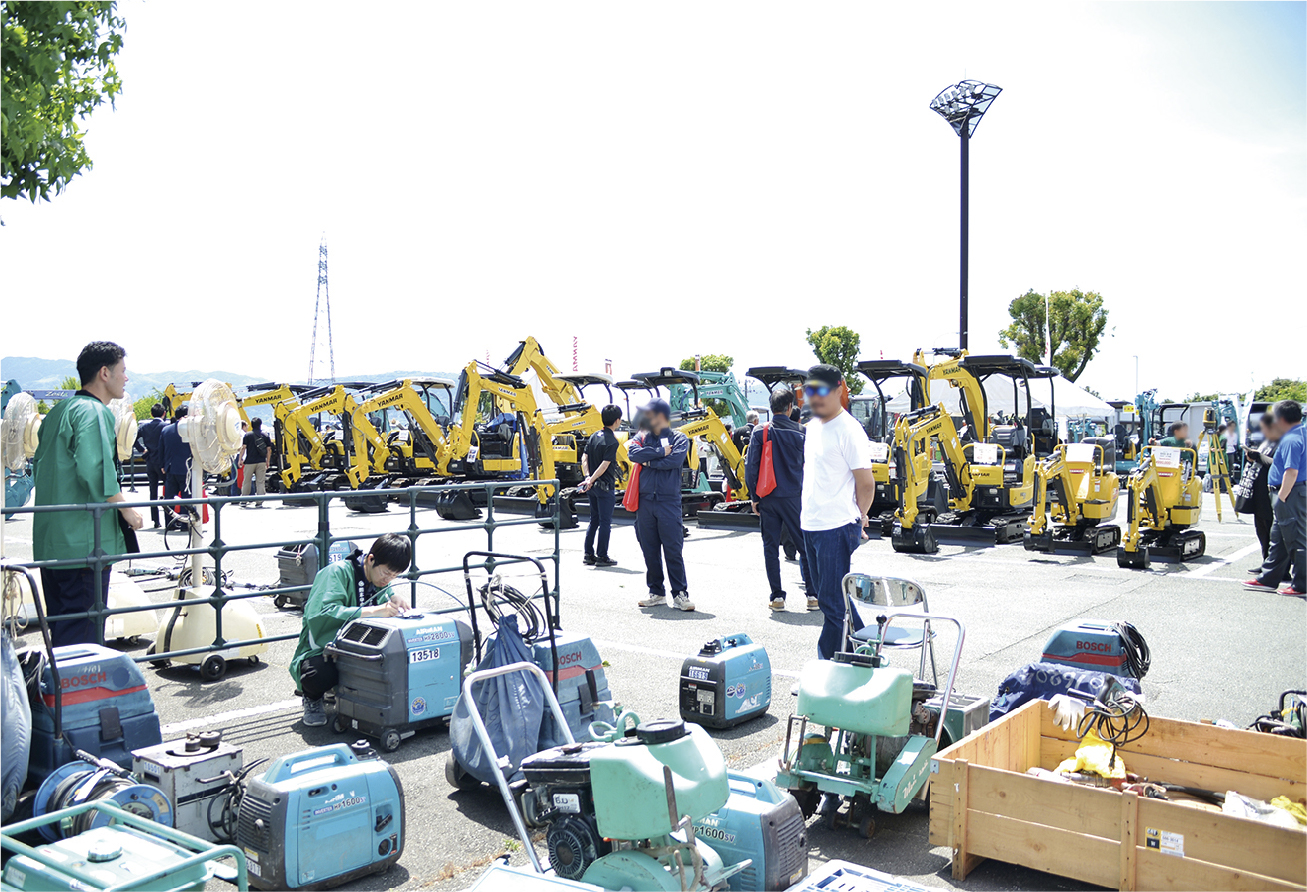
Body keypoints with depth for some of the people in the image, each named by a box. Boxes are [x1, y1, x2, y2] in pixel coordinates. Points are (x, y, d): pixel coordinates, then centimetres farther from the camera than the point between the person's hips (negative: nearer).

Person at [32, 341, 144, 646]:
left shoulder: (58, 410, 17)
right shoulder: (94, 411, -12)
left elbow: (40, 469, 23)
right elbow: (95, 471, -25)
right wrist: (127, 509, -14)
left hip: (50, 540, 9)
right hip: (84, 541, -9)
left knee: (61, 627, 18)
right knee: (83, 633, -4)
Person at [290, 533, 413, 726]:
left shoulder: (380, 580, 4)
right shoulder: (338, 572, -20)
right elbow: (321, 615, -34)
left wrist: (394, 597, -17)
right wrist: (374, 611, -42)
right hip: (321, 652, -6)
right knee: (319, 674, -42)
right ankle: (312, 698, 1)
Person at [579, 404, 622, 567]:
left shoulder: (594, 436, 8)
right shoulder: (612, 441, -16)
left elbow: (584, 458, 4)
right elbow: (605, 465, -21)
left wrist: (587, 477, -4)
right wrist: (591, 480, -18)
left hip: (593, 486, 8)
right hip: (605, 486, -8)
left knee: (594, 520, 15)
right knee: (605, 522, 0)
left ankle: (589, 554, 17)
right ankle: (602, 557, 3)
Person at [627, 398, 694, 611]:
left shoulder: (679, 439, 3)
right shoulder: (643, 438, 13)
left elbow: (674, 461, -15)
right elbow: (633, 453, -8)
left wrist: (648, 460, -6)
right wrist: (661, 452, -11)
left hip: (669, 502, -4)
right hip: (645, 500, 4)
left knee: (673, 550, -4)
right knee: (650, 550, 8)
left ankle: (680, 594, 1)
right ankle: (656, 593, 18)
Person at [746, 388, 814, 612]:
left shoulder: (760, 431, -1)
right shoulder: (801, 431, -2)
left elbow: (751, 466, -1)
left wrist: (754, 497, 6)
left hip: (768, 499, 1)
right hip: (794, 497, 0)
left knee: (771, 547, 7)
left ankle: (777, 596, 7)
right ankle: (812, 594, 6)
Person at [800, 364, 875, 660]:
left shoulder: (848, 430, -14)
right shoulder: (813, 426, 13)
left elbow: (866, 483, -12)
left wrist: (857, 518, 0)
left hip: (837, 528, -9)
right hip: (811, 525, 10)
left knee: (833, 601, -4)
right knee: (825, 595, 17)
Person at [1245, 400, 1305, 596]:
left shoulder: (1291, 440, -19)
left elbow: (1291, 472, -26)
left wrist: (1281, 497, -22)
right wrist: (1259, 456, 23)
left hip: (1291, 494, -11)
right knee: (1278, 538, 15)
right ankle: (1268, 578, 22)